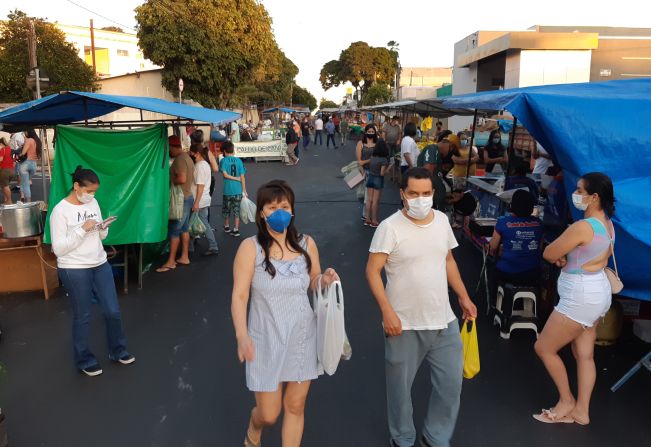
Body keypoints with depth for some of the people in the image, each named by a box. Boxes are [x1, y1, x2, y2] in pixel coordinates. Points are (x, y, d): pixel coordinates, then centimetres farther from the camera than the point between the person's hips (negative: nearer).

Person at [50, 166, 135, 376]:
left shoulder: (93, 203, 5)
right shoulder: (60, 211, -13)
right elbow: (58, 249, -16)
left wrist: (104, 228, -9)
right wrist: (82, 229, -22)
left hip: (100, 264, 6)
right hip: (74, 270, -6)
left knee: (113, 311, 10)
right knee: (82, 317, 7)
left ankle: (117, 351, 30)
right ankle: (84, 360, 26)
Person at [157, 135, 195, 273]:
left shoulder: (179, 159, -18)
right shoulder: (187, 157, 13)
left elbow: (182, 179, -29)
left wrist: (169, 181, -13)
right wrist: (172, 179, 13)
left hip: (181, 199, -10)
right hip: (187, 197, 10)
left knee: (174, 230, -5)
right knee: (184, 229, 14)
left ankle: (171, 262, 0)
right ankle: (184, 257, 20)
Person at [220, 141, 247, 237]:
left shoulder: (224, 160, -5)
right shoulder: (239, 161, -1)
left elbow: (225, 174, -15)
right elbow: (242, 176, -3)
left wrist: (236, 178, -5)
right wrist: (244, 190, 2)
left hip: (227, 190, -1)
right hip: (238, 190, 1)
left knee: (226, 209, 18)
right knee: (236, 210, 9)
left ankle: (226, 227, 33)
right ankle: (236, 230, 8)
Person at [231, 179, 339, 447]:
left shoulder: (306, 244, -2)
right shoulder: (251, 247, -13)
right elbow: (239, 295, -14)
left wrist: (325, 280, -13)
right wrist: (242, 335, -27)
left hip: (302, 336, 3)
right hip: (266, 339, -3)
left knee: (295, 407, 13)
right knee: (269, 414, 8)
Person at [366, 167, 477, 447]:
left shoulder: (442, 220, 3)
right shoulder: (390, 227, -15)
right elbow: (372, 271, -14)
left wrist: (464, 297, 14)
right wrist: (387, 312, -21)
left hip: (443, 321, 5)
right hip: (404, 324, -5)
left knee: (451, 382, 13)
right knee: (400, 386, 13)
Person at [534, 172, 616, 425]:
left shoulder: (583, 227, -26)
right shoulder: (607, 223, 4)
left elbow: (548, 254, -19)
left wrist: (561, 254, 3)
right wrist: (567, 257, 1)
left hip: (580, 297, -10)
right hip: (597, 292, 10)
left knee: (544, 348, 6)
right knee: (584, 355, 16)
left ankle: (566, 401, 21)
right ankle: (581, 411, 26)